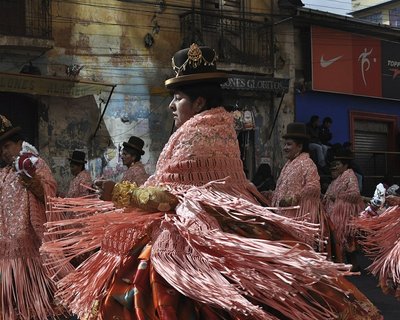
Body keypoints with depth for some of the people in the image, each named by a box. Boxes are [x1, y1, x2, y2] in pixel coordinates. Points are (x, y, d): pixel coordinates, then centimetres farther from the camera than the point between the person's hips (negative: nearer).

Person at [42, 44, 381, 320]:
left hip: (193, 233, -10)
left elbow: (164, 195, -17)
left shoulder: (193, 133, -14)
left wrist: (120, 192, -7)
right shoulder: (223, 128, 12)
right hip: (224, 226, 10)